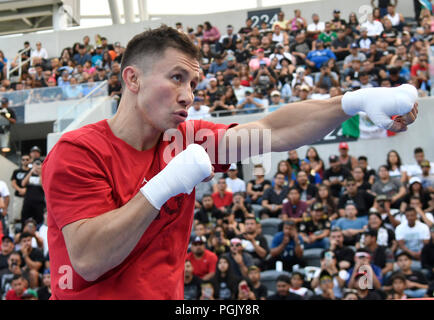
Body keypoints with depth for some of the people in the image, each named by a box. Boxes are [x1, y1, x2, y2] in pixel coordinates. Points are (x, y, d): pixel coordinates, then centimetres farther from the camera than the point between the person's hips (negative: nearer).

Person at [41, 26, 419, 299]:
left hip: (168, 293, 5)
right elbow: (87, 260, -20)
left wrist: (356, 101, -10)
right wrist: (163, 186, -21)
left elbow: (272, 132, 1)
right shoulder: (76, 152, -10)